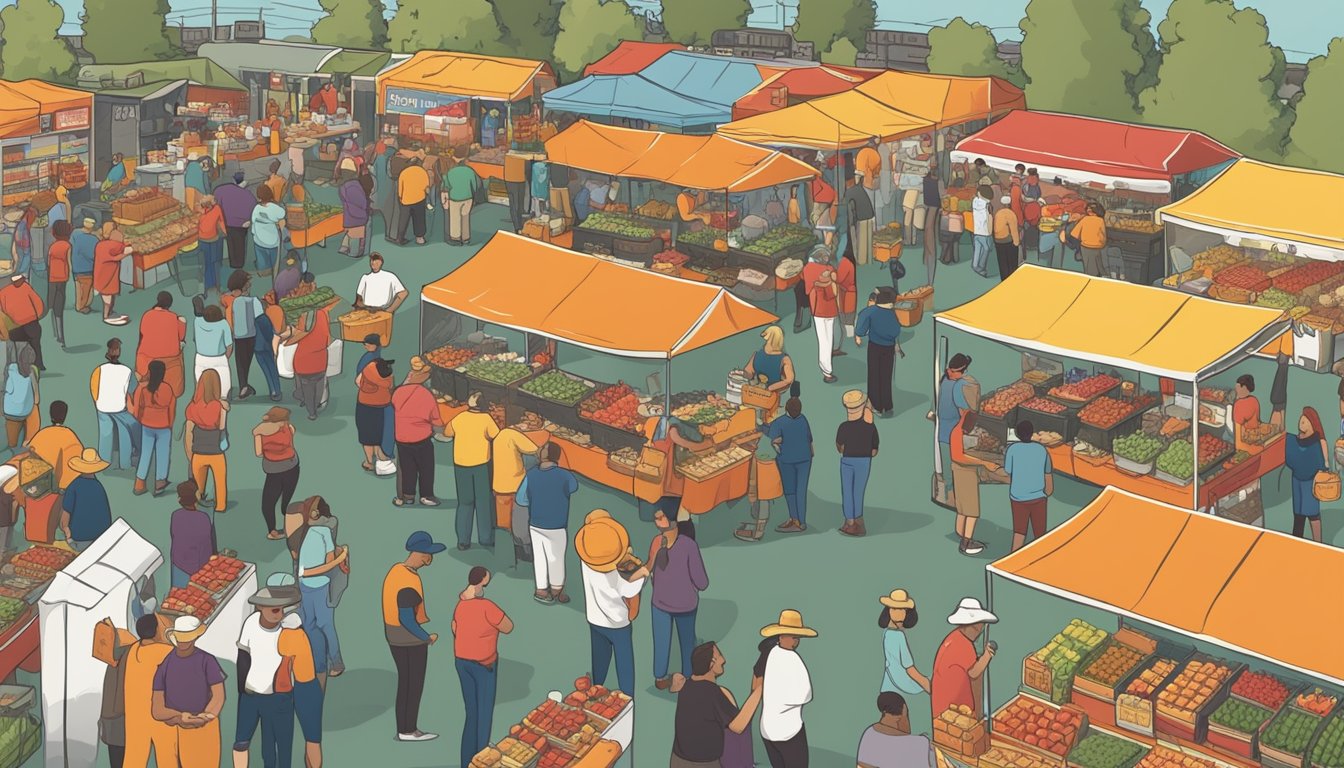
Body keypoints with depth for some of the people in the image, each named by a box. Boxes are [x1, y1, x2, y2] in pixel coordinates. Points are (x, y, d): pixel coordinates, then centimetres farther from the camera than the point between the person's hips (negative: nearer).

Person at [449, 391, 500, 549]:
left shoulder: (459, 418, -3)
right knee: (484, 501, 12)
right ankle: (486, 537, 16)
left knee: (465, 502, 12)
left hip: (461, 464, 3)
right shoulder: (486, 419, -12)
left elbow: (447, 432, 11)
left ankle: (463, 540, 8)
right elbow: (497, 437, -11)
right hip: (481, 465, -3)